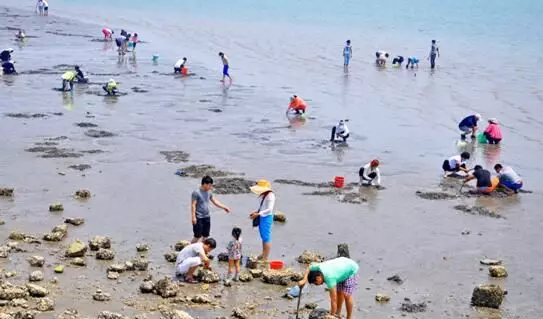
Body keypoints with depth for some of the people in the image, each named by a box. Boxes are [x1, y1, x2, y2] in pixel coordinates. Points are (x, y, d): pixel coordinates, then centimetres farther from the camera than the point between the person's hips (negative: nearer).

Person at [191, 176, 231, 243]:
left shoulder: (209, 192, 8)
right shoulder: (196, 193, -13)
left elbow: (215, 201, 19)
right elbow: (193, 205, -15)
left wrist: (224, 207, 15)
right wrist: (193, 217, -20)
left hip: (207, 217, 7)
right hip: (199, 218, -7)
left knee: (205, 236, 11)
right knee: (197, 236, -6)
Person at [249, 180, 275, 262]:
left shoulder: (270, 195, -19)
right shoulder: (263, 195, 8)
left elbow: (269, 209, -23)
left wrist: (258, 214, -24)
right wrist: (255, 212, 5)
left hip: (267, 218, -10)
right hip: (261, 217, 10)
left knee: (266, 237, -4)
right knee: (263, 236, 19)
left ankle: (266, 259, 1)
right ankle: (263, 255, 33)